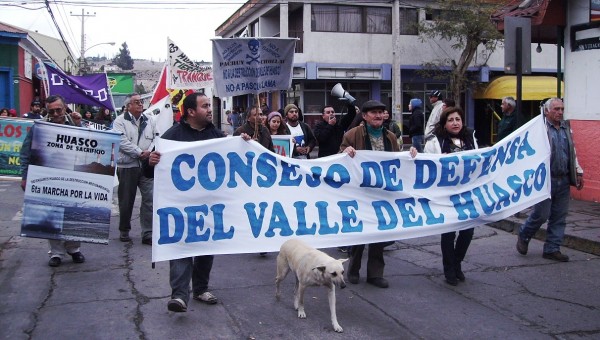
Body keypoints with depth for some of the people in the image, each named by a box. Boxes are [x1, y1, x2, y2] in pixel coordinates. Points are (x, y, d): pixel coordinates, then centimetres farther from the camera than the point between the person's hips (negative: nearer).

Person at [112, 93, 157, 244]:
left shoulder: (150, 121, 13)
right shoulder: (120, 121, -1)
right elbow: (122, 141, -12)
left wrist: (149, 152, -11)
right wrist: (139, 153, -14)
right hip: (127, 166, -3)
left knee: (150, 198, -4)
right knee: (126, 200, 7)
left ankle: (148, 233, 1)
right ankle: (124, 231, 24)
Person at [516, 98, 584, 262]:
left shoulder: (567, 128, 14)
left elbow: (573, 152, 22)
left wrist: (578, 172, 20)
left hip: (563, 180, 7)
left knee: (559, 217, 8)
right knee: (541, 214, -3)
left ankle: (552, 249, 17)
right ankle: (523, 236, 23)